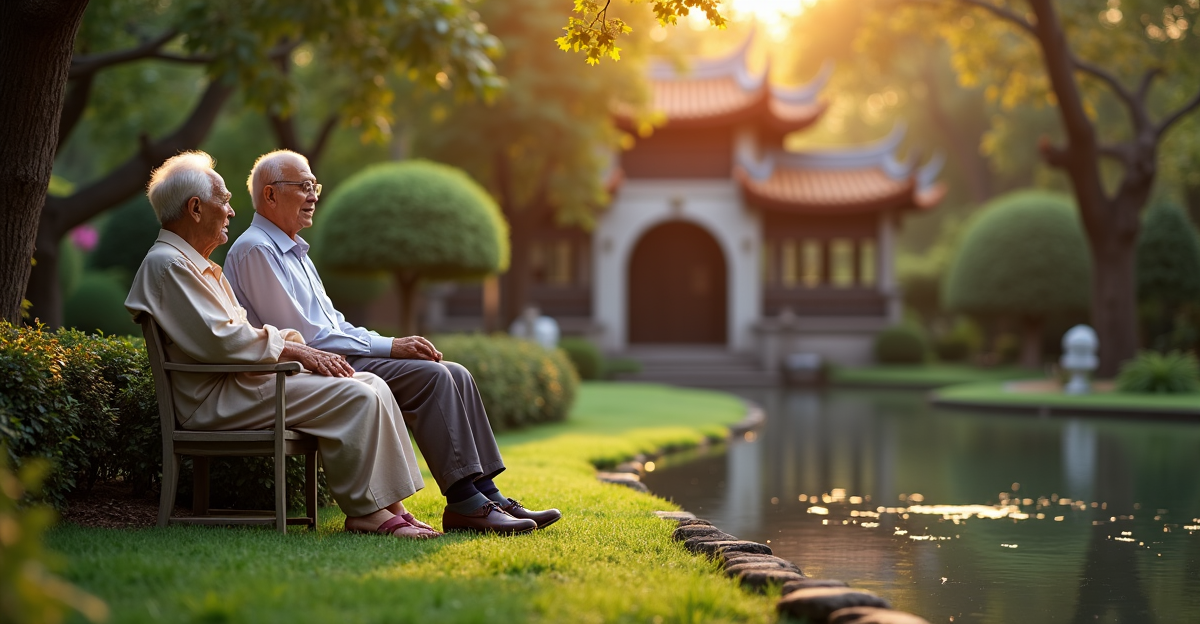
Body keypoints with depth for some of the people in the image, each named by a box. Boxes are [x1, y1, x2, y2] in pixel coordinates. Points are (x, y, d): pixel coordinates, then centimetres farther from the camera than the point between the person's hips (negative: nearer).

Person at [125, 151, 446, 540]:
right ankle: (364, 511, -14)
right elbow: (219, 340, -19)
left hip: (241, 381, 10)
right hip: (216, 401, -10)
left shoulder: (201, 266, 24)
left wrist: (304, 349, 4)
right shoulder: (167, 264, -10)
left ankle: (389, 506, -7)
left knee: (374, 386, -2)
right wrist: (292, 350, -10)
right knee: (356, 398, -21)